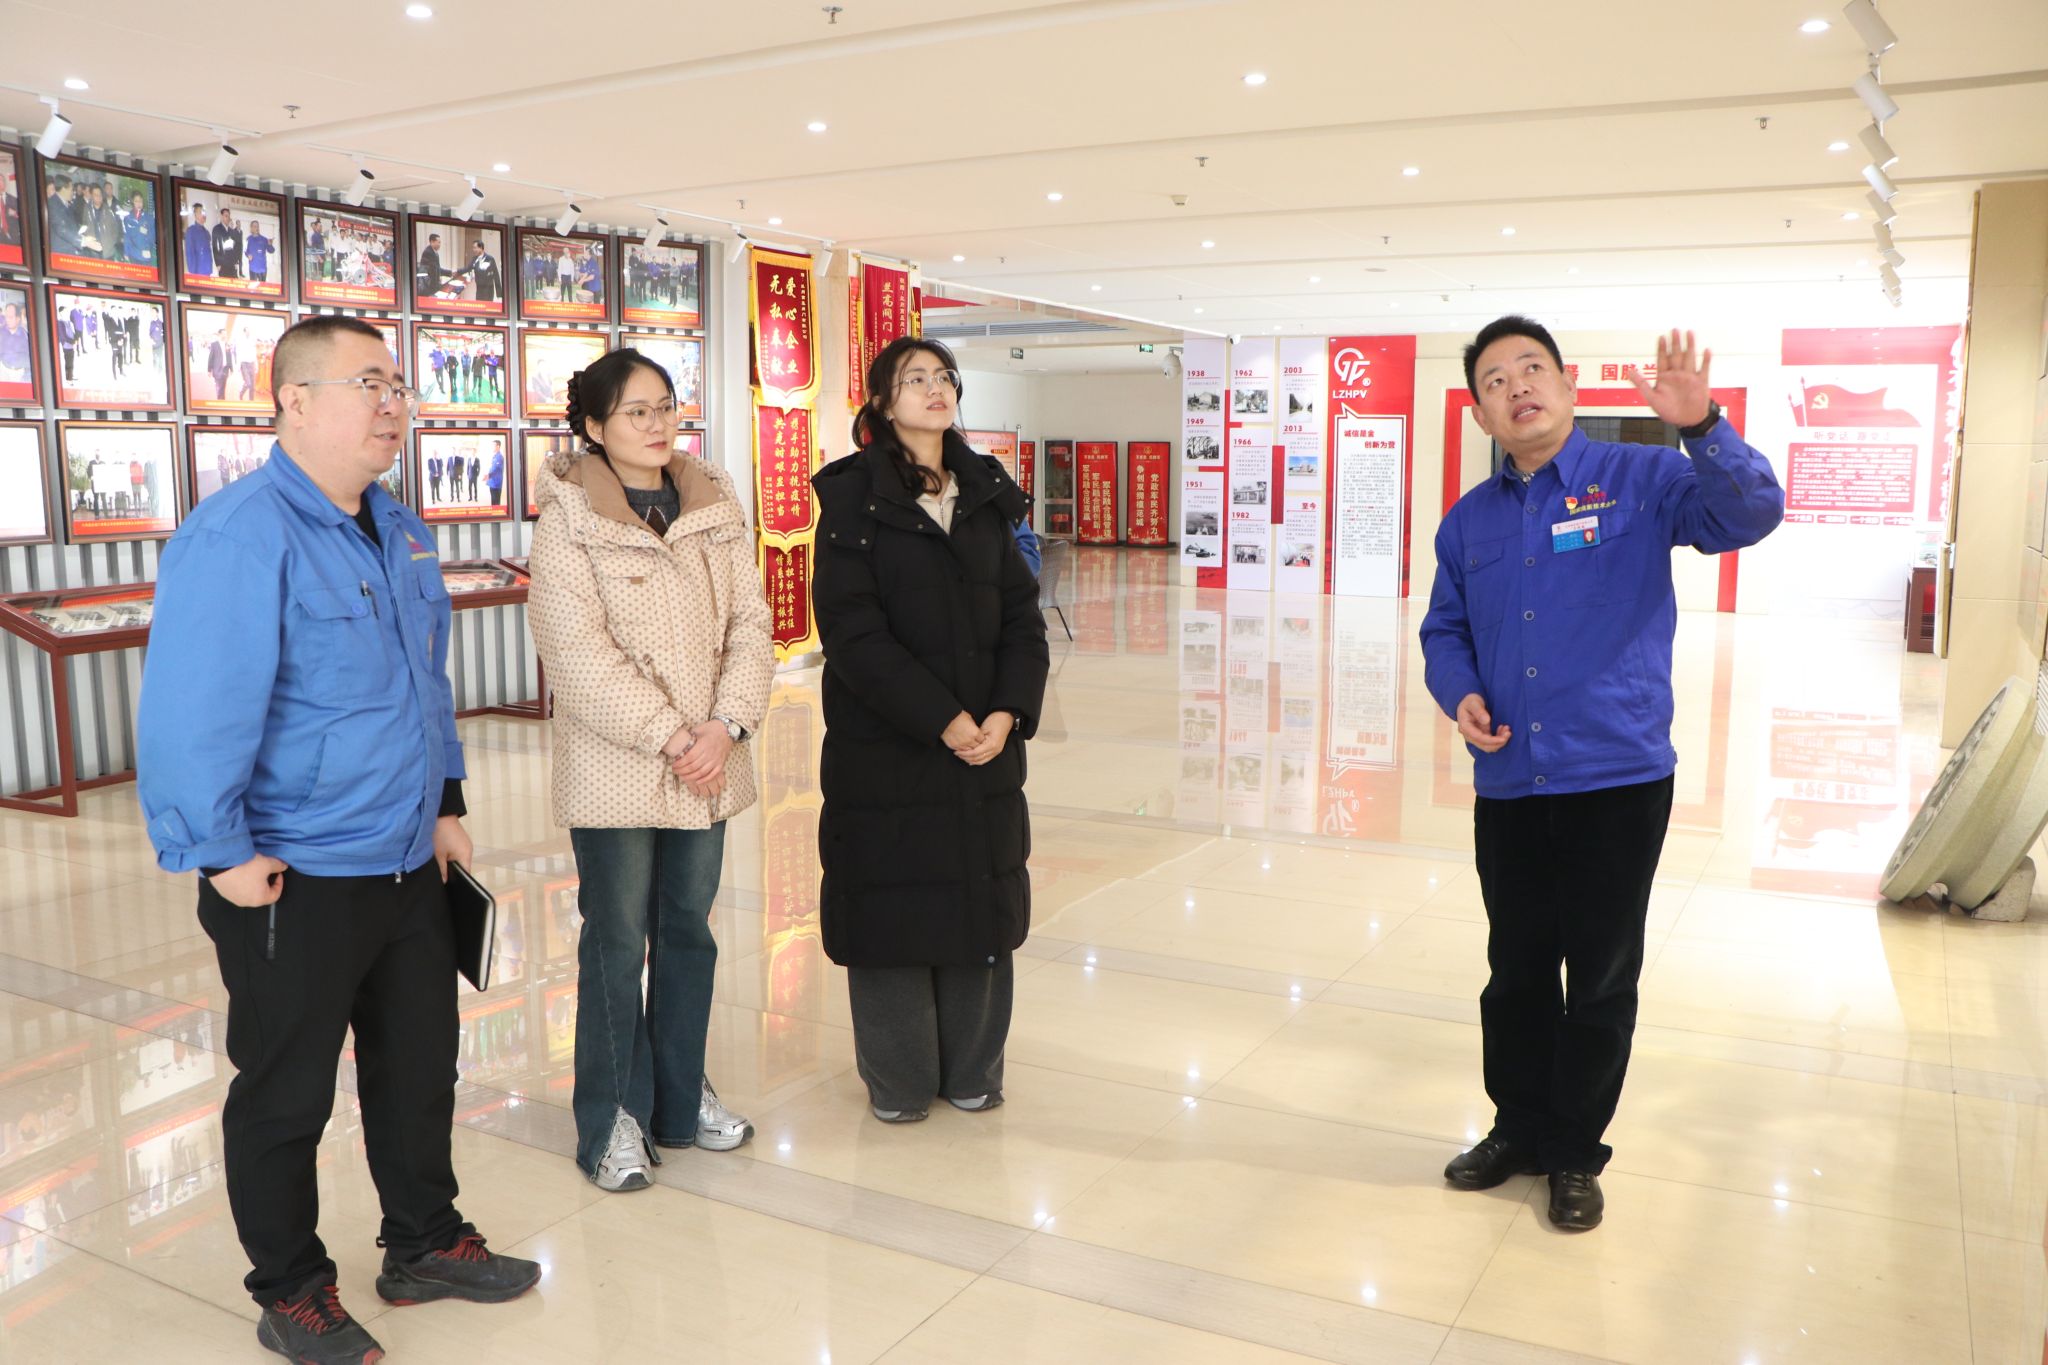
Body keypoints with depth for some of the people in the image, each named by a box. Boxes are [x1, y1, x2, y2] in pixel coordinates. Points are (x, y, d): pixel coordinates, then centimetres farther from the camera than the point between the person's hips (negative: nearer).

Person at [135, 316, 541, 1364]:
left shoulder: (401, 533, 8)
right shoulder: (239, 537, -19)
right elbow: (189, 714, -22)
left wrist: (444, 802, 16)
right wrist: (220, 854, -19)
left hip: (409, 865, 8)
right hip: (292, 882, -8)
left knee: (420, 1068, 19)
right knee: (286, 1095, 11)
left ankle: (425, 1244, 38)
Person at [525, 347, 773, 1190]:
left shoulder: (715, 505, 8)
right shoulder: (568, 520, -7)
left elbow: (750, 621, 3)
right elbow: (580, 654, -14)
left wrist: (727, 724, -11)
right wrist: (669, 738, -16)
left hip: (708, 764, 5)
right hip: (614, 769, -5)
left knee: (689, 931, 15)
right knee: (618, 943, 5)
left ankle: (681, 1100, 31)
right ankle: (613, 1119, 21)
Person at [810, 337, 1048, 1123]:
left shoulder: (985, 496, 10)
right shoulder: (852, 499, -5)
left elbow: (1022, 615, 6)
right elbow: (853, 632, -13)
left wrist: (1008, 711, -10)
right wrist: (941, 720, -17)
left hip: (986, 742, 5)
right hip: (886, 745, -4)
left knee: (981, 901, 10)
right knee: (894, 903, 4)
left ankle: (972, 1071, 26)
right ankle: (898, 1078, 21)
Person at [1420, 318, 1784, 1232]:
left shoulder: (1641, 481, -4)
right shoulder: (1468, 521, 9)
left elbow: (1750, 516, -18)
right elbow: (1444, 632, 15)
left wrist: (1702, 428, -34)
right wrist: (1461, 694, -5)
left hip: (1616, 780, -3)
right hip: (1508, 786, 4)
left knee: (1600, 981, 8)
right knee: (1516, 970, 15)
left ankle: (1574, 1154, 26)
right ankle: (1518, 1129, 35)